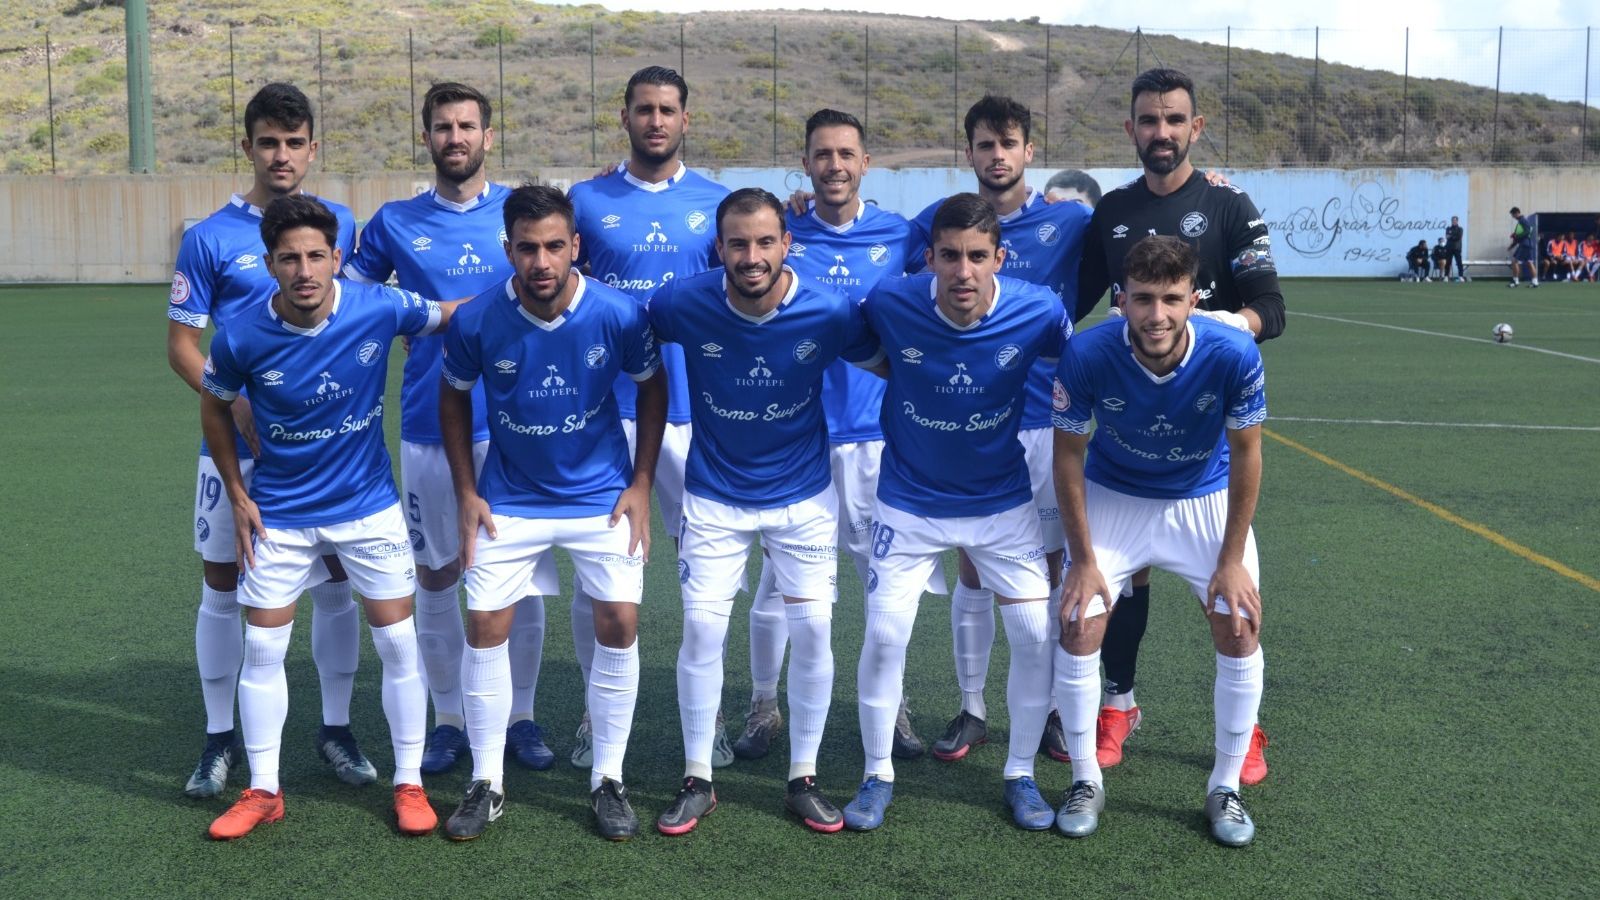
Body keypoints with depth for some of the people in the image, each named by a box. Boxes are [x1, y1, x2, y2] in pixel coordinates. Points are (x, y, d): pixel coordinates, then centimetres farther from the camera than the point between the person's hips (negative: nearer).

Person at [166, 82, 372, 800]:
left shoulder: (339, 224, 4)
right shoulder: (210, 238, -4)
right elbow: (181, 344, -2)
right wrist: (239, 404, -17)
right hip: (238, 445, -2)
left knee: (336, 581, 7)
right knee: (222, 585, 6)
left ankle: (336, 728, 23)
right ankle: (221, 739, 22)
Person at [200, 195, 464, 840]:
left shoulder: (379, 309, -18)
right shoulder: (241, 338, -17)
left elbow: (449, 315, 2)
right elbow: (214, 407, 3)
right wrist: (238, 495, 2)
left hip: (369, 504, 0)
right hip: (280, 513, 0)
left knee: (398, 642, 2)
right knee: (262, 649, 5)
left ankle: (409, 784, 18)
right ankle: (262, 791, 23)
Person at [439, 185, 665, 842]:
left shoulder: (618, 314, -18)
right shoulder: (476, 320, -16)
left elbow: (652, 387, -1)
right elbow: (454, 397, 2)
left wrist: (641, 483, -5)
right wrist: (466, 493, -2)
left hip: (602, 495, 0)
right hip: (509, 499, 1)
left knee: (619, 622, -5)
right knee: (486, 626, -2)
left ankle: (608, 780, 12)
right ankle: (487, 783, 15)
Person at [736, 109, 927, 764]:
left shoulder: (898, 235, 4)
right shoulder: (781, 233, 2)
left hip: (877, 432, 1)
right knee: (777, 575, 5)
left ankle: (891, 707, 24)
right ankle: (763, 706, 22)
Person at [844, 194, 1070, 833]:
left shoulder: (1039, 311, -18)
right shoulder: (889, 303, -20)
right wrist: (901, 375, -4)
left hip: (1004, 501, 1)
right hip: (910, 501, -1)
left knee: (1037, 635, -2)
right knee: (884, 636, -5)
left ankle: (1021, 775, 20)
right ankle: (878, 775, 17)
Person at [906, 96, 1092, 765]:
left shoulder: (1070, 220, 1)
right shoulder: (938, 222, 2)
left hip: (1046, 418, 0)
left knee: (1049, 564, 6)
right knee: (972, 567, 7)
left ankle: (1053, 707, 21)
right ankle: (971, 709, 20)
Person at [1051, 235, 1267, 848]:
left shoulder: (1234, 355, -29)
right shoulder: (1086, 355, -29)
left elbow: (1245, 454, -13)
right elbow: (1068, 455, -14)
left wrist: (1232, 559, -10)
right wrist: (1083, 559, -11)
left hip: (1206, 500, 1)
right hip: (1112, 498, 0)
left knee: (1240, 634, -6)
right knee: (1078, 631, -8)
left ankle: (1225, 788, 15)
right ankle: (1086, 782, 13)